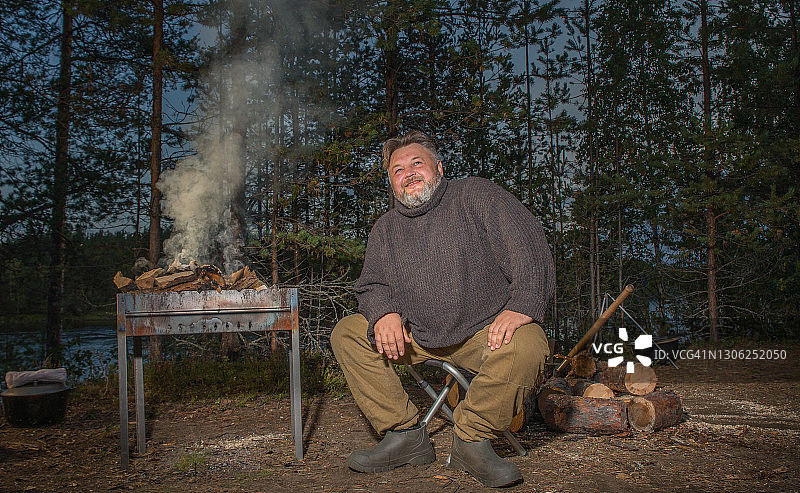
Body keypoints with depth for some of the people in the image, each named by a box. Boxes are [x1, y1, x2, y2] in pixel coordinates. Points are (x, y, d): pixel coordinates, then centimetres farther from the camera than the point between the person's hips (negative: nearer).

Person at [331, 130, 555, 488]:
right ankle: (404, 434, -5)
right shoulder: (385, 229, 13)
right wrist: (383, 312, -12)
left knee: (526, 346, -36)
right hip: (417, 336, 5)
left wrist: (522, 306, -26)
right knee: (347, 334, -8)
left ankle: (471, 440, -14)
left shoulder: (476, 196, -2)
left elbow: (528, 246, -12)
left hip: (485, 331, -4)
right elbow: (371, 284, 13)